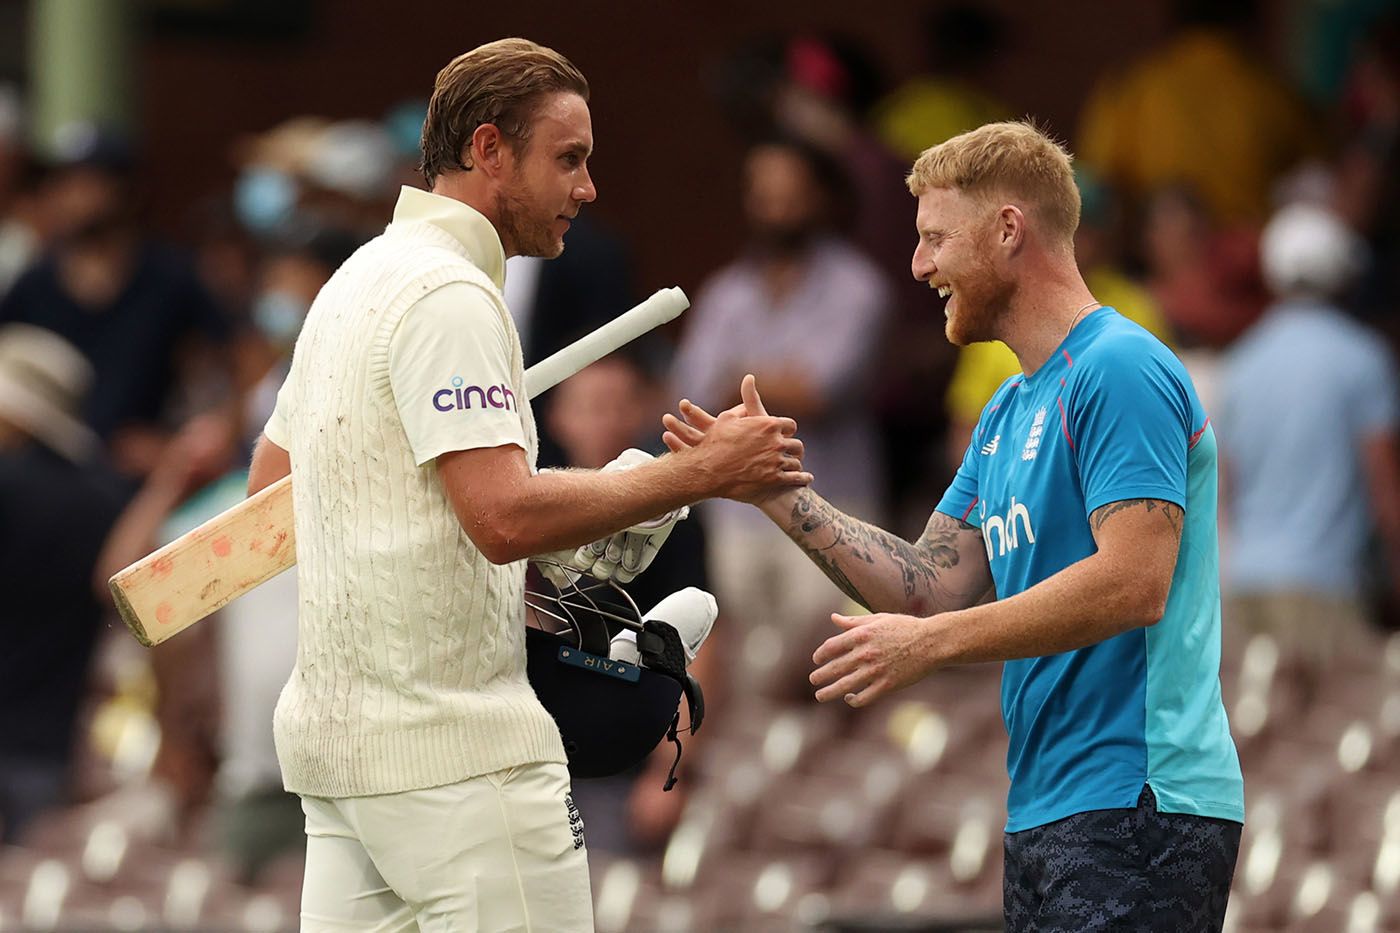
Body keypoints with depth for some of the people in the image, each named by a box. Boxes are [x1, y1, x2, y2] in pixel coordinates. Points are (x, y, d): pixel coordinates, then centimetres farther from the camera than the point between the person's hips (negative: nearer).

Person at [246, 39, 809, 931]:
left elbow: (270, 479, 26)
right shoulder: (449, 296, -14)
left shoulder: (357, 280, 17)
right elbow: (506, 515, -24)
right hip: (456, 744, -10)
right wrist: (701, 471, -17)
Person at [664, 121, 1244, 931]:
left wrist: (933, 642, -20)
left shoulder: (1121, 370, -11)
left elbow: (1133, 584, -20)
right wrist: (777, 492, 12)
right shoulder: (1010, 410, 20)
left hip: (1135, 806, -10)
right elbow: (932, 585, 18)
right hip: (1048, 812, 10)